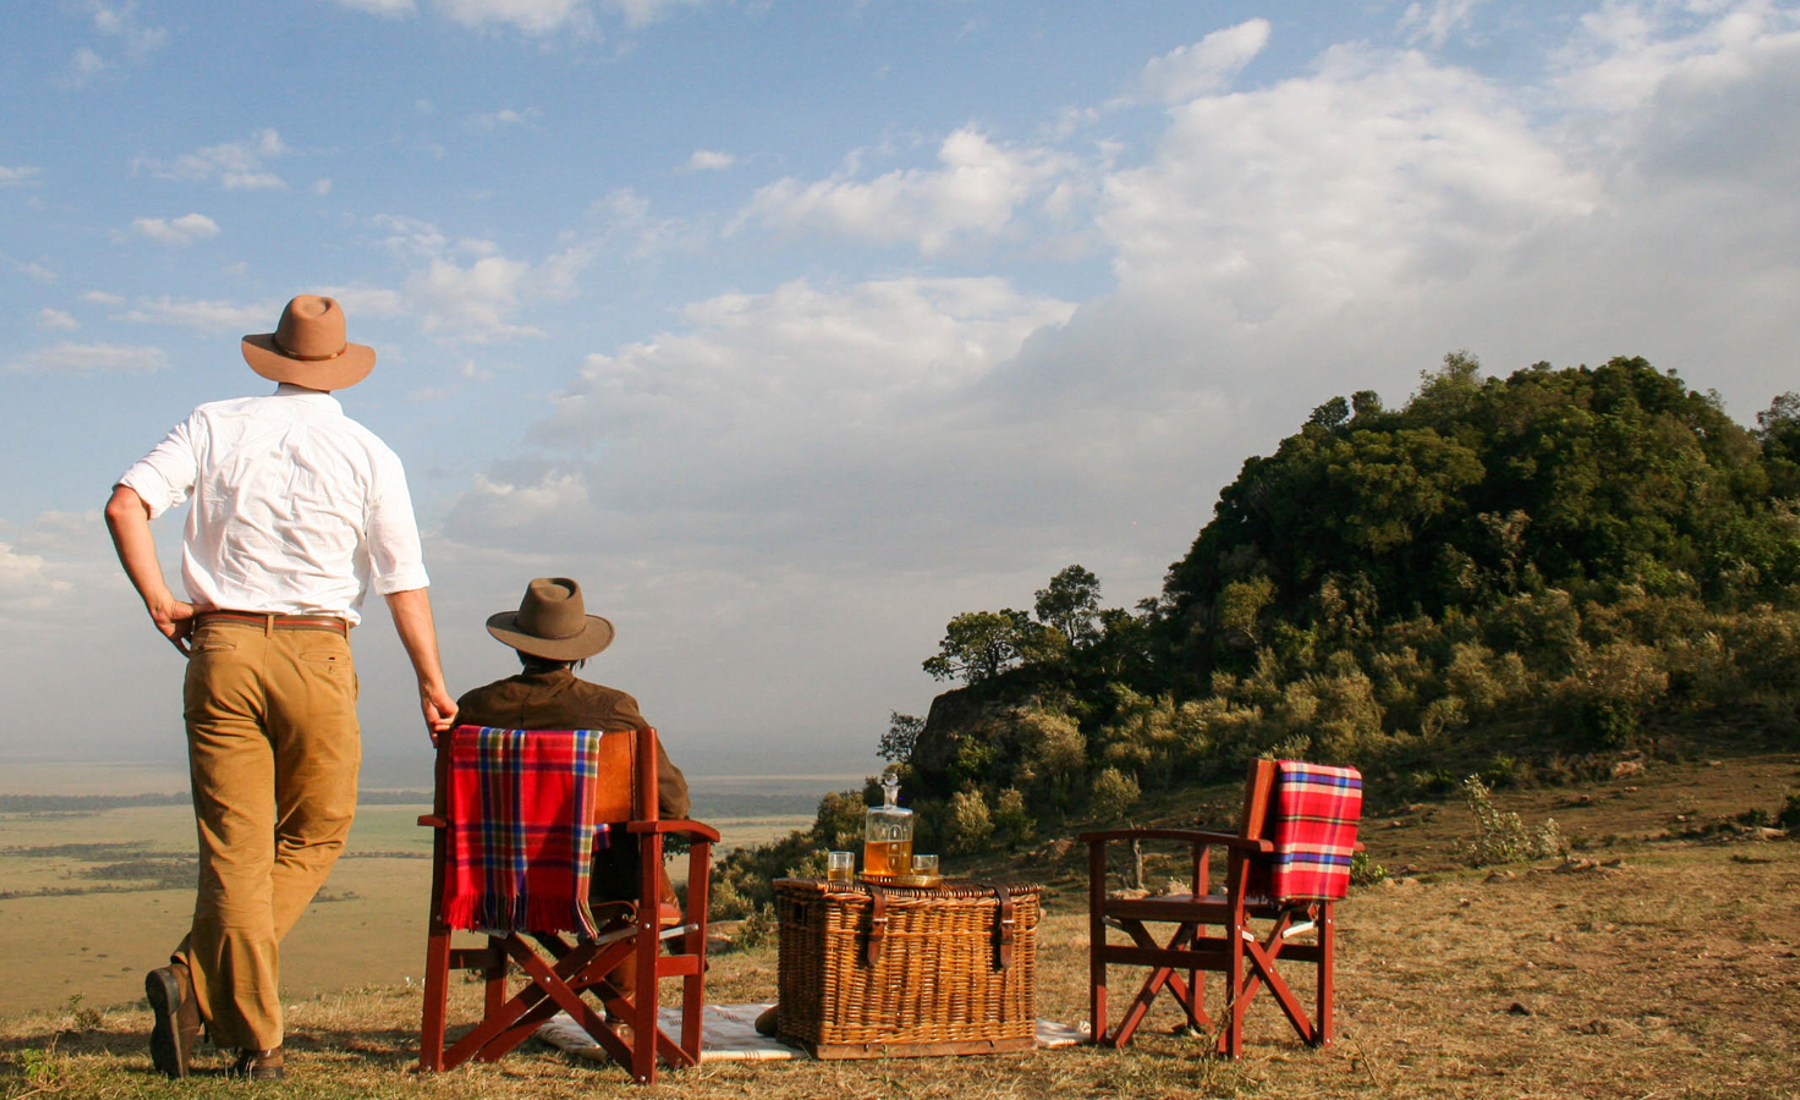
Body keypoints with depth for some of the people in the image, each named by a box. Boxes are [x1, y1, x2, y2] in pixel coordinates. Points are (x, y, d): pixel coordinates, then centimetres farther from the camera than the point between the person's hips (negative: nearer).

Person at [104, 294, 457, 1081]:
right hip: (317, 654, -1)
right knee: (313, 838, 13)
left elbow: (125, 504, -6)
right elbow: (403, 581, 1)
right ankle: (199, 981, -1)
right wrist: (432, 683, 8)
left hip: (221, 648, 2)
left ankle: (256, 1039, -1)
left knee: (235, 849, 3)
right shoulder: (367, 453, 3)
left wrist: (159, 603, 2)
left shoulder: (216, 426, 7)